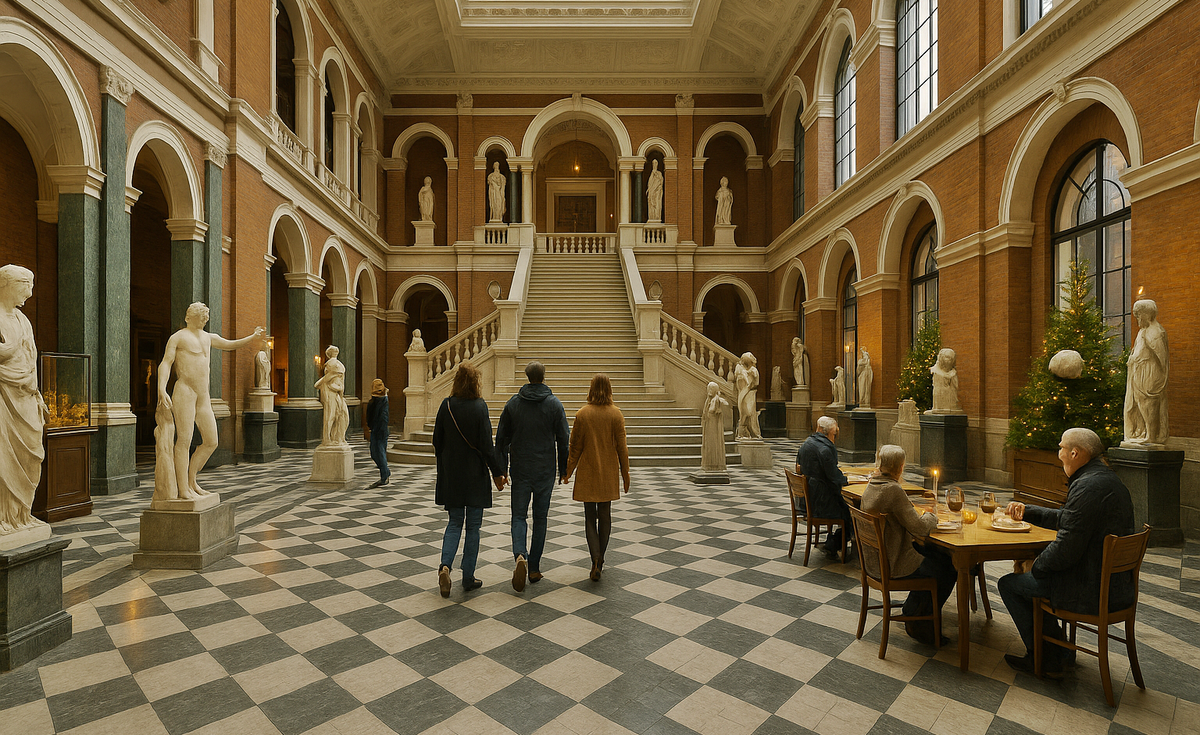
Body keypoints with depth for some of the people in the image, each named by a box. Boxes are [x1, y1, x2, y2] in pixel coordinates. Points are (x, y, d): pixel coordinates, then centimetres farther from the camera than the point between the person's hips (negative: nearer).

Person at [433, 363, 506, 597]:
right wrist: (497, 472, -6)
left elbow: (437, 441, 4)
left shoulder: (446, 406, -2)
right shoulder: (479, 407, -13)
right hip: (475, 475, -3)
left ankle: (445, 565, -6)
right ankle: (468, 578, 15)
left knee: (454, 522, 15)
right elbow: (486, 444, -14)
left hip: (451, 474, 3)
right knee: (473, 526, 8)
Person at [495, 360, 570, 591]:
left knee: (519, 516, 9)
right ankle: (534, 568, 16)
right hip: (546, 471, 0)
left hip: (520, 470, 1)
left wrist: (501, 469, 11)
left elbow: (501, 438, 3)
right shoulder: (554, 404, -4)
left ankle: (520, 555, -16)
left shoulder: (513, 403, 0)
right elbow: (564, 439, -4)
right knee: (540, 517, 11)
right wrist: (564, 470, 6)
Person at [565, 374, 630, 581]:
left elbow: (575, 447, -4)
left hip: (587, 473, -1)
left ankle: (596, 558, -10)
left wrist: (568, 471, 8)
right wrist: (625, 474, 6)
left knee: (590, 517, 6)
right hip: (609, 471, 1)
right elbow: (622, 447, -3)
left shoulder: (582, 414, -8)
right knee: (605, 515, 14)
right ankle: (600, 558, 23)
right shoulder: (616, 414, -6)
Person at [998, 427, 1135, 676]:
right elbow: (1066, 518, 21)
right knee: (1034, 575, 26)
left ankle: (1044, 658, 15)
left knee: (1008, 583, 3)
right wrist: (1028, 511, 23)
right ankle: (1059, 650, 31)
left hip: (1091, 593, -10)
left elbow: (1065, 550, -26)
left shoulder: (1086, 487, -26)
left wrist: (1037, 565, -9)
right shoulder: (1109, 479, 7)